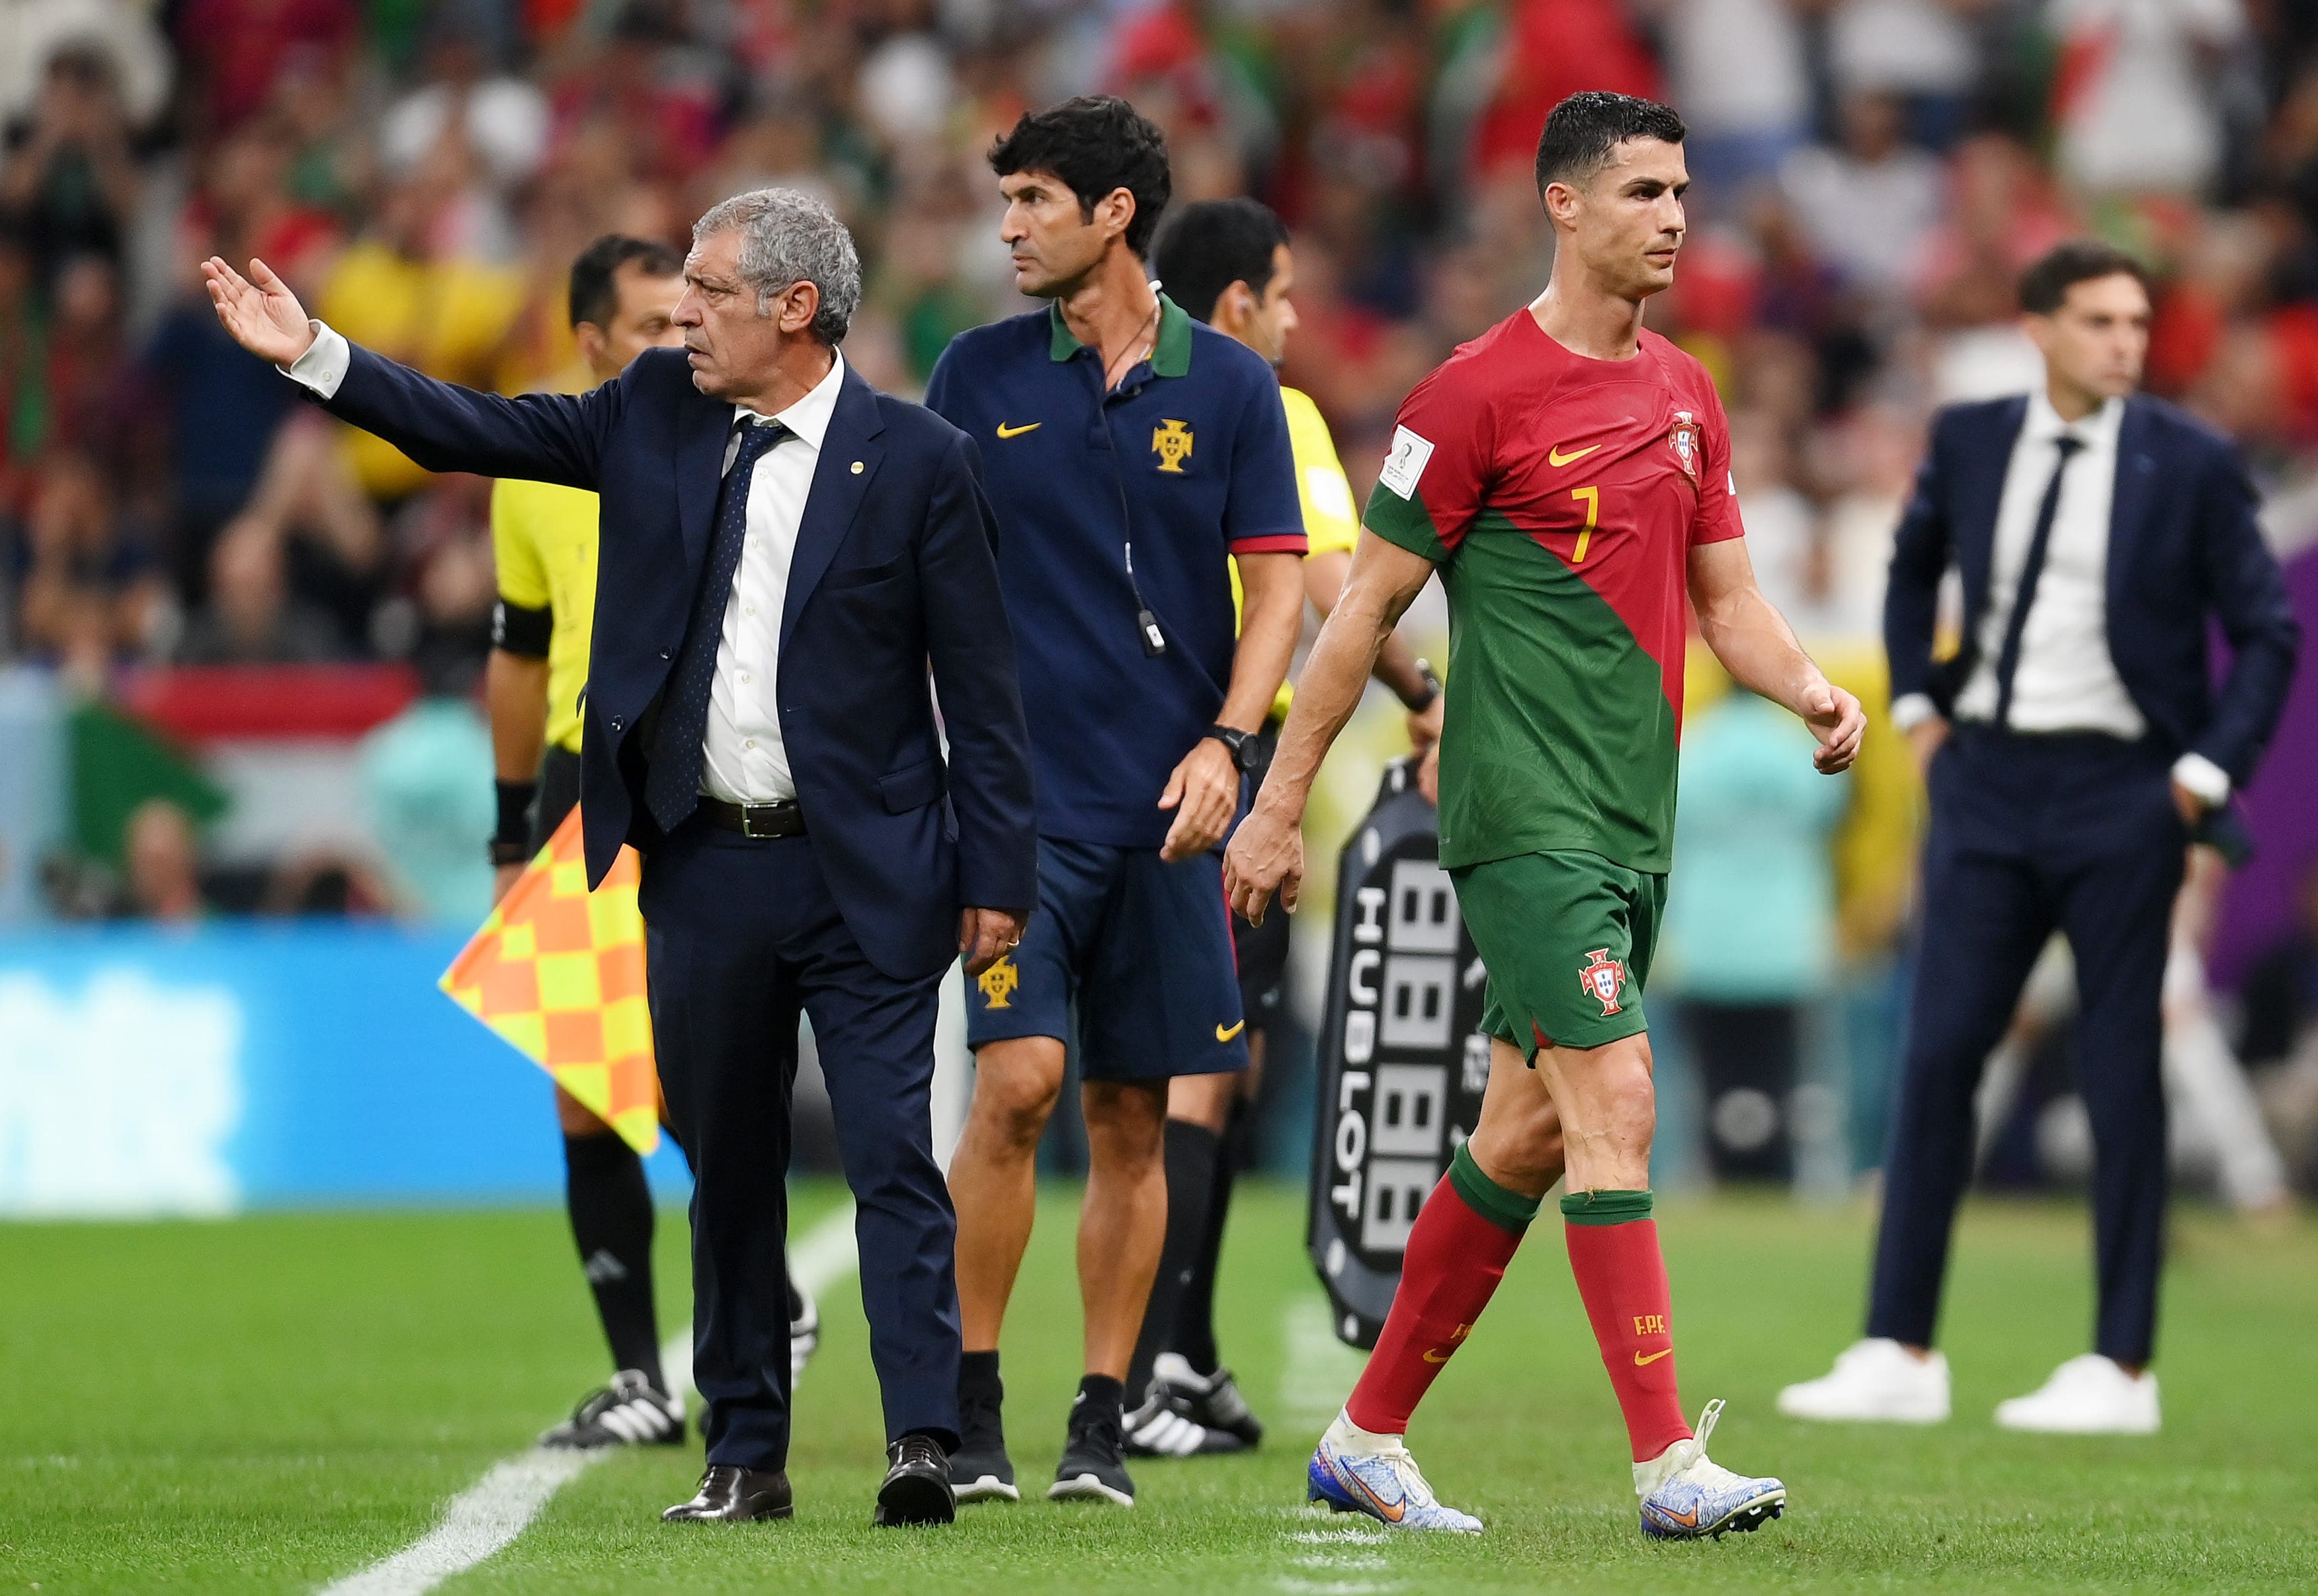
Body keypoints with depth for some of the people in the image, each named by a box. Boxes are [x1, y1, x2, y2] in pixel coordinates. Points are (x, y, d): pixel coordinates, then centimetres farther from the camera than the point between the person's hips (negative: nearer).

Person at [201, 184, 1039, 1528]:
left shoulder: (919, 460, -6)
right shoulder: (660, 414, 7)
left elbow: (982, 685, -5)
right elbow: (485, 431, 10)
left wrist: (998, 876, -7)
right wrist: (316, 355, 1)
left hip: (865, 876, -5)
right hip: (705, 864, 5)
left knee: (893, 1150, -10)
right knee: (728, 1164, 9)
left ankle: (924, 1439, -13)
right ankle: (747, 1456, 16)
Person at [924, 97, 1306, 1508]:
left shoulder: (1229, 385, 4)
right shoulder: (979, 376, 5)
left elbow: (1277, 583, 4)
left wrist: (1226, 742, -9)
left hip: (1167, 806, 1)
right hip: (1019, 791, -1)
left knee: (1133, 1118, 4)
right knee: (1017, 1080, -14)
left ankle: (1105, 1423, 11)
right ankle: (970, 1406, -4)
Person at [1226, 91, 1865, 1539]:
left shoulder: (1687, 397, 13)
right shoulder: (1481, 391, -9)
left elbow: (1728, 603, 17)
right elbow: (1368, 606, -5)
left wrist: (1812, 691, -4)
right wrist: (1279, 804, -3)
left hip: (1636, 822, 8)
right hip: (1526, 813, -8)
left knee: (1526, 1136, 11)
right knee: (1615, 1104, -16)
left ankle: (1369, 1438, 22)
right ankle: (1671, 1469, -18)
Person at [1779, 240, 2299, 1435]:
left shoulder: (2191, 464, -4)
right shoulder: (1969, 441, 6)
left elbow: (2266, 631, 1)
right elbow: (1913, 566, 25)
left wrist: (2206, 775, -6)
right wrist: (1914, 703, 15)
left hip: (2121, 793, -3)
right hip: (1986, 779, 3)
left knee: (2121, 1073, 0)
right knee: (1938, 1056, 0)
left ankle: (2122, 1369, 6)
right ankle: (1900, 1355, 4)